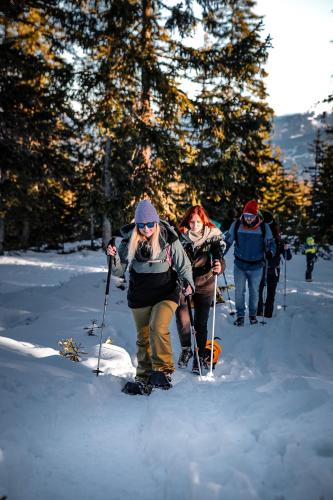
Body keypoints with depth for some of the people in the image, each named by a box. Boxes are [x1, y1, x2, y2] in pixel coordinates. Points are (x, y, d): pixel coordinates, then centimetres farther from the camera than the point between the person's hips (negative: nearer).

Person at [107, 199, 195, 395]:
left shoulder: (169, 240, -9)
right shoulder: (130, 241, -4)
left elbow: (184, 265, 0)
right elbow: (119, 271, 1)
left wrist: (188, 282, -17)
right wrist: (114, 258, -19)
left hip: (166, 293, -3)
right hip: (139, 297, 3)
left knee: (158, 328, -24)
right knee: (143, 337, 11)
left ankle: (163, 370, -8)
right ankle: (144, 377, 25)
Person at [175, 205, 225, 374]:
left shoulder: (212, 236, -8)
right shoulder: (181, 236, -7)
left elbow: (218, 256, -19)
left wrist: (220, 266, -39)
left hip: (204, 284, 0)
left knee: (200, 322, 6)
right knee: (181, 311, -22)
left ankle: (200, 356, 23)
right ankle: (186, 348, -2)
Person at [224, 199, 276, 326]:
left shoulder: (264, 227, -8)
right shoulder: (236, 225, -5)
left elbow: (270, 243, -1)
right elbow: (228, 241, 4)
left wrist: (270, 252, -22)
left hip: (256, 266, 0)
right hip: (239, 265, 1)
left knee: (254, 292, 12)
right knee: (239, 291, 4)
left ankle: (253, 314, 28)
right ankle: (240, 315, 17)